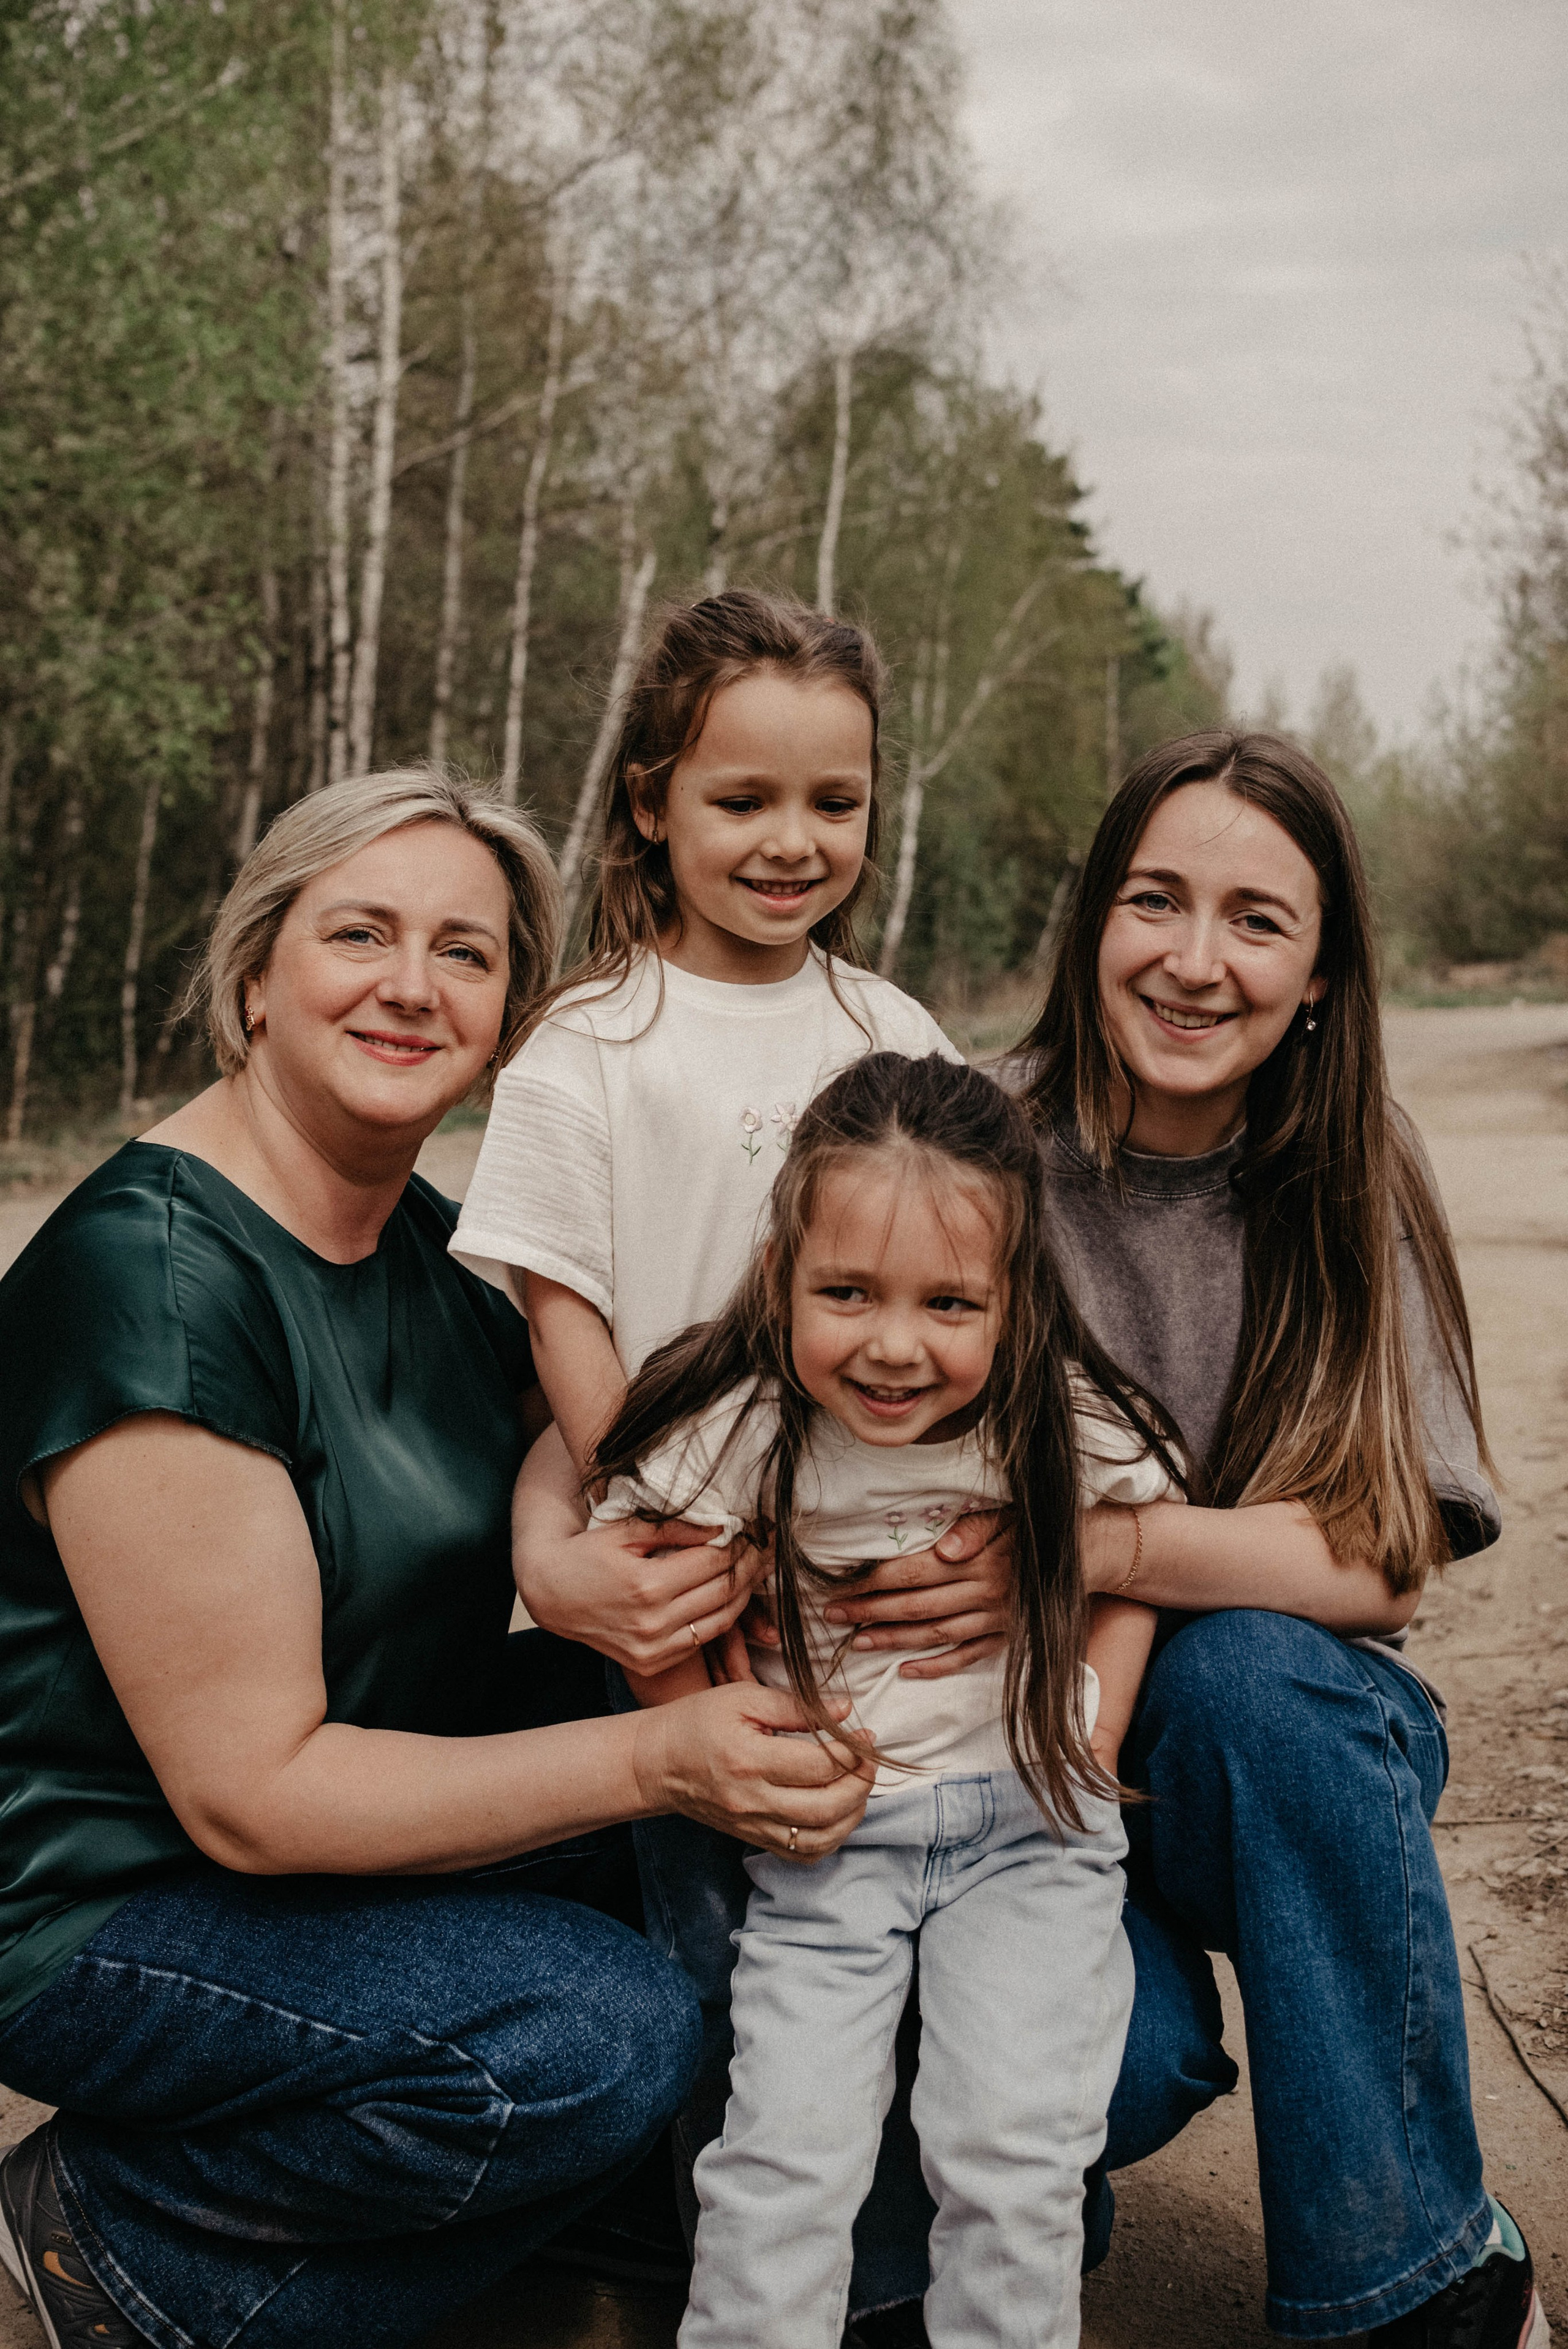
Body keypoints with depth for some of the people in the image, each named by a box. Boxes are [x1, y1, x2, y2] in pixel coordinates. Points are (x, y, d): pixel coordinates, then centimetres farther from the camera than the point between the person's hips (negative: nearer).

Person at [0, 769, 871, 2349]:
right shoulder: (149, 1275, -24)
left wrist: (655, 1580, -15)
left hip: (357, 1823, 9)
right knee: (606, 2038, -26)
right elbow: (252, 1792, -24)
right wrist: (656, 1761, -27)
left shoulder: (435, 1247, 2)